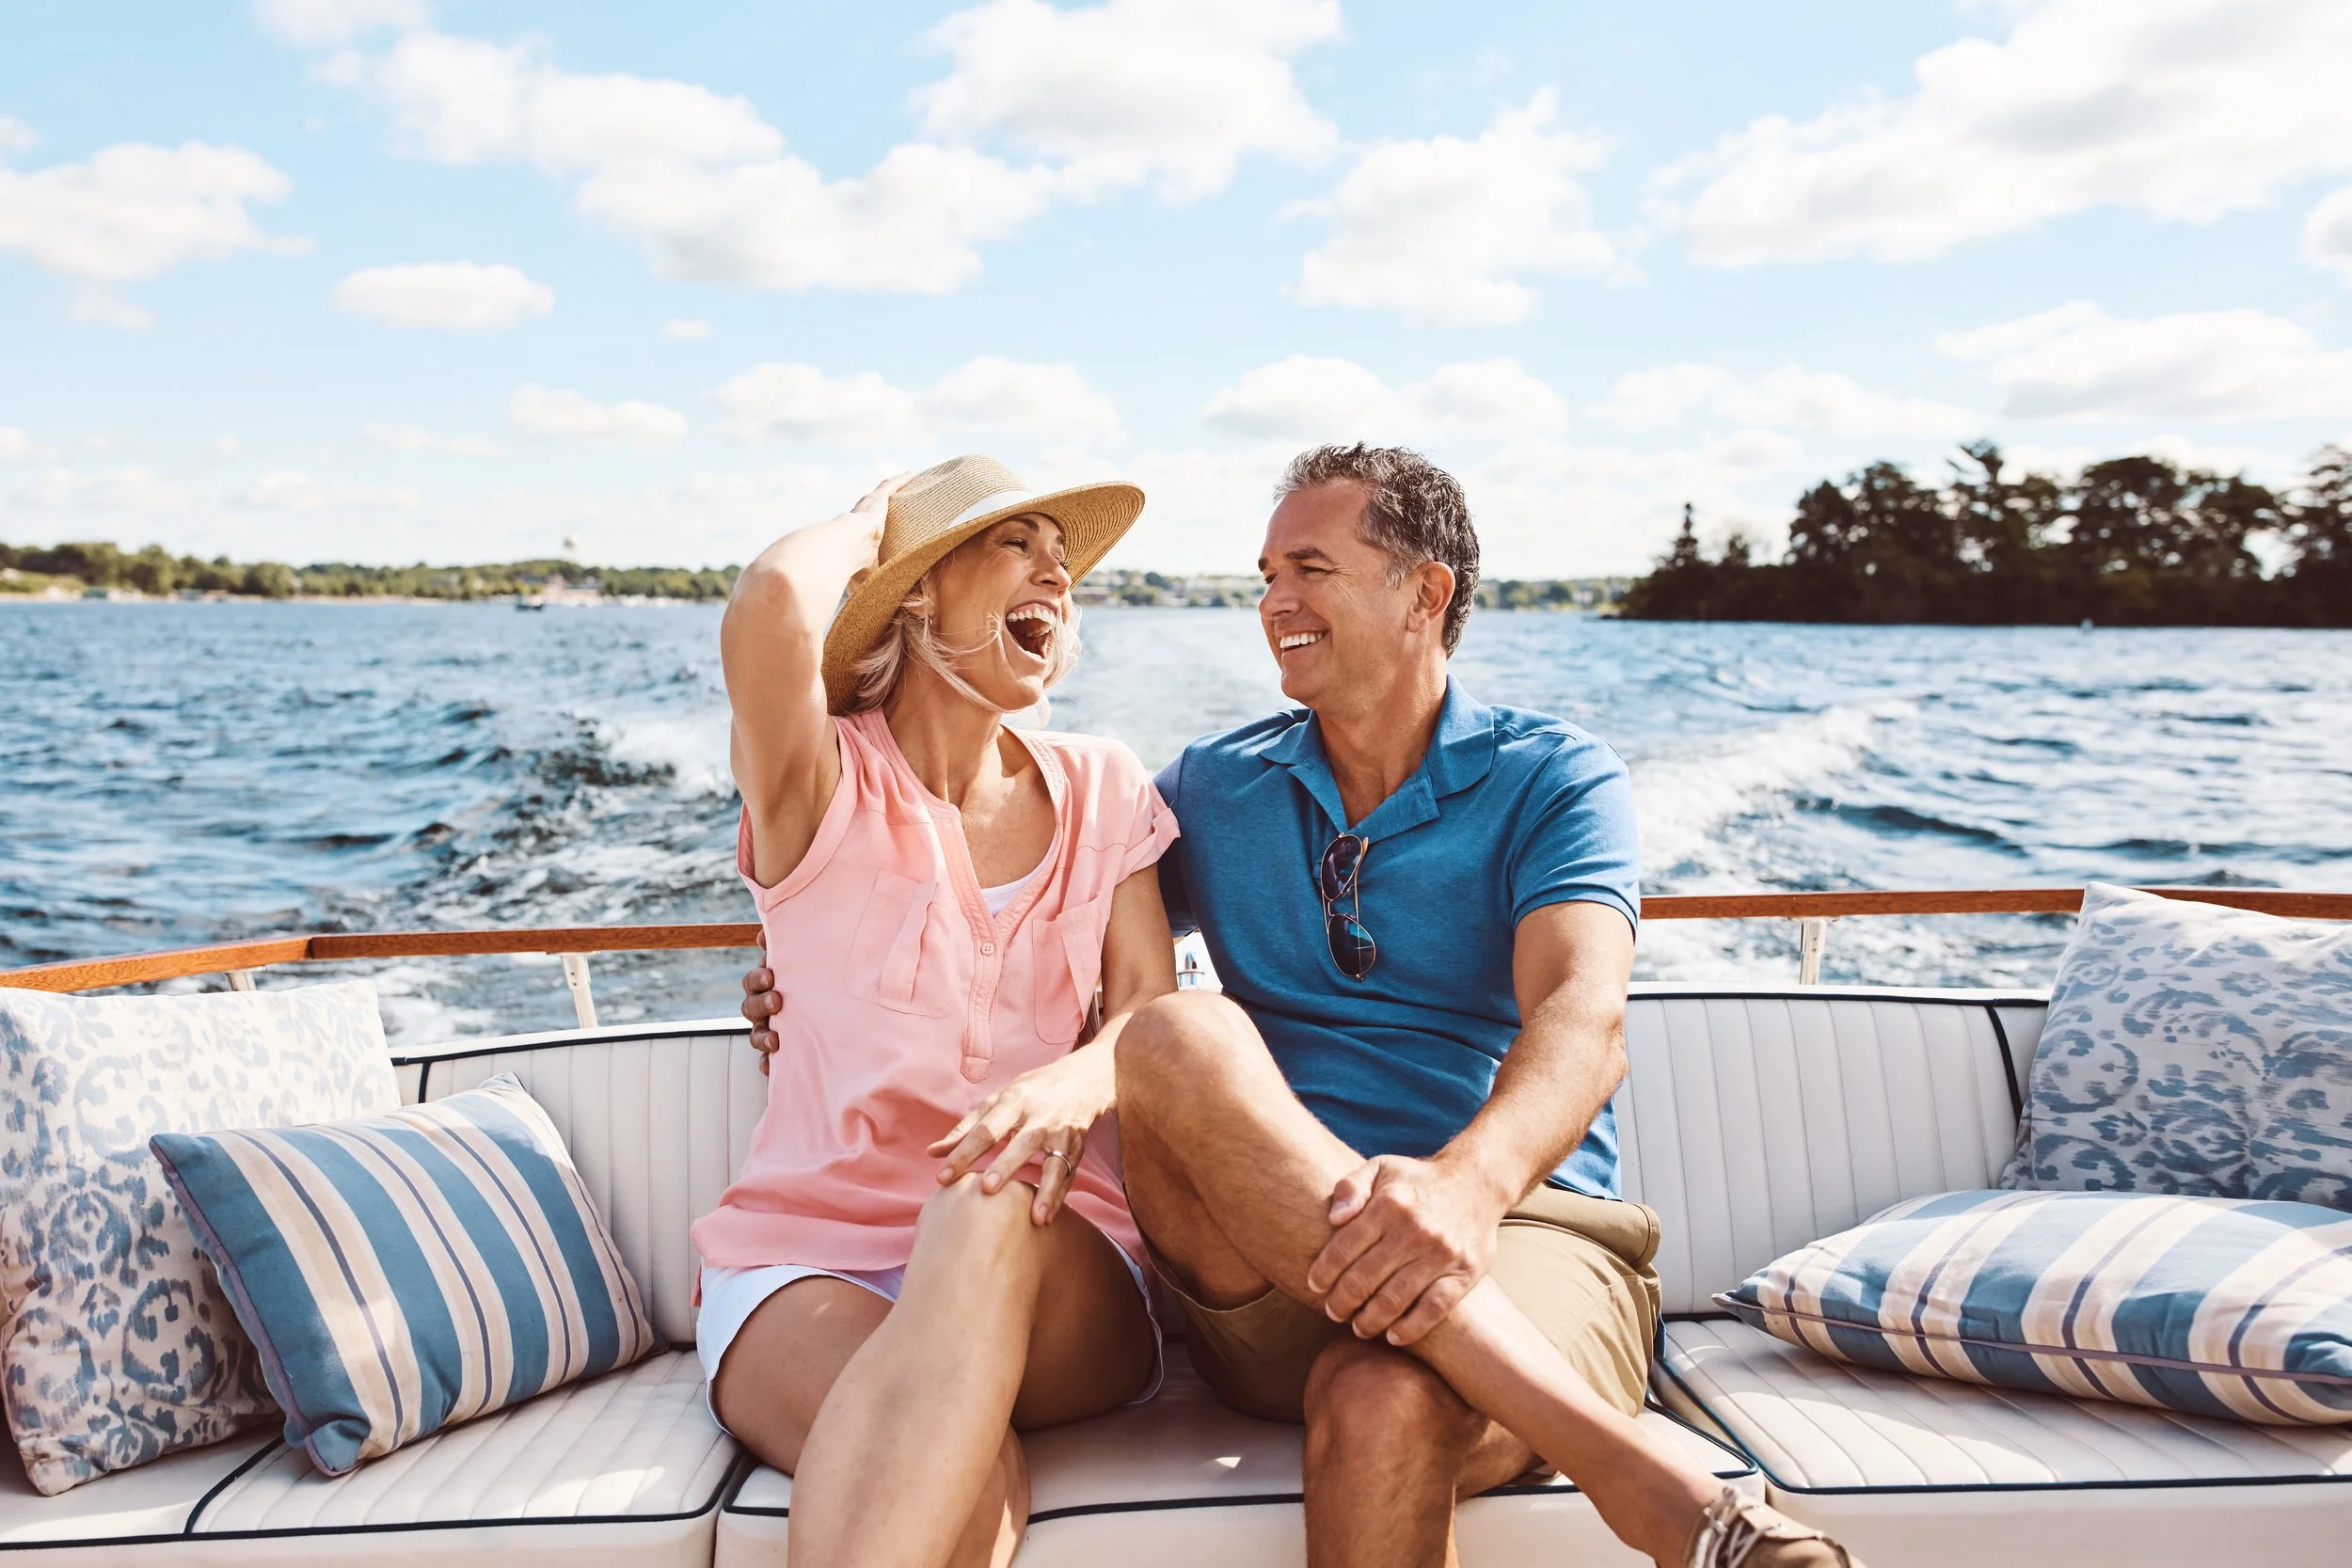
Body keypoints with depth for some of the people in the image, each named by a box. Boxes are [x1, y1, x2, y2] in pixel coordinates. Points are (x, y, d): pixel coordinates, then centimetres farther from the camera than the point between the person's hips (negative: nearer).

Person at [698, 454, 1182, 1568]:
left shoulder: (1101, 791, 12)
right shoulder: (823, 785, 0)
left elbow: (1151, 1012, 0)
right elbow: (771, 601, -22)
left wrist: (1078, 1078, -25)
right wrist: (863, 526, 2)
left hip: (1047, 1272, 3)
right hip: (804, 1261, -3)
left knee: (992, 1207, -35)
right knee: (971, 1478, -36)